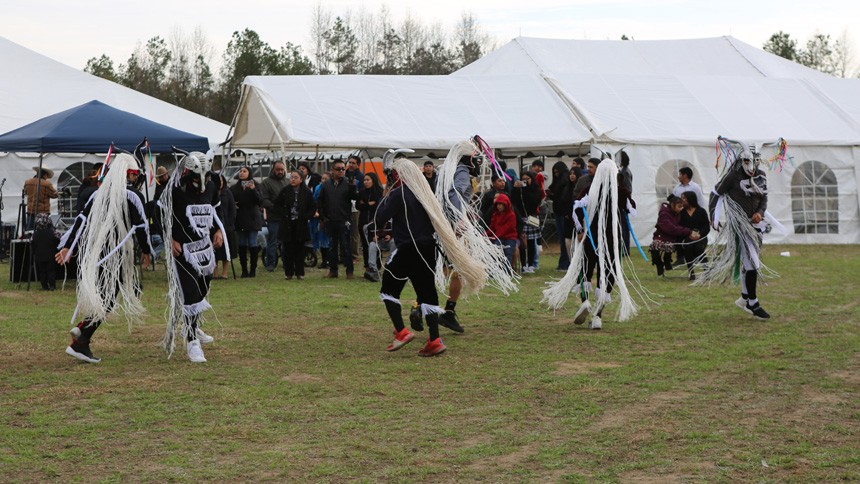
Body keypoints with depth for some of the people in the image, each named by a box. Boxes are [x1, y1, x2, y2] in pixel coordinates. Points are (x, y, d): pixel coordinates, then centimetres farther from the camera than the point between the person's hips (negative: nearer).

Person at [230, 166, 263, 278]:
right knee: (242, 245, 2)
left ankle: (253, 270, 2)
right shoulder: (234, 188, 11)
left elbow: (260, 202, -8)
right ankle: (244, 270, 6)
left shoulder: (255, 186, 3)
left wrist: (253, 189, -20)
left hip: (252, 219, -2)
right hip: (240, 219, 2)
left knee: (253, 245, -3)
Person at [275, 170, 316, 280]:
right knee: (288, 249, 1)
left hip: (301, 224, 0)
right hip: (288, 224, 0)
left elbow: (313, 208, 7)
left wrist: (306, 217, -7)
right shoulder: (285, 191, 3)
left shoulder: (307, 192, 2)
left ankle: (300, 273, 10)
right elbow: (277, 205, 8)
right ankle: (288, 273, 7)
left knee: (299, 249, 3)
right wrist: (284, 214, -6)